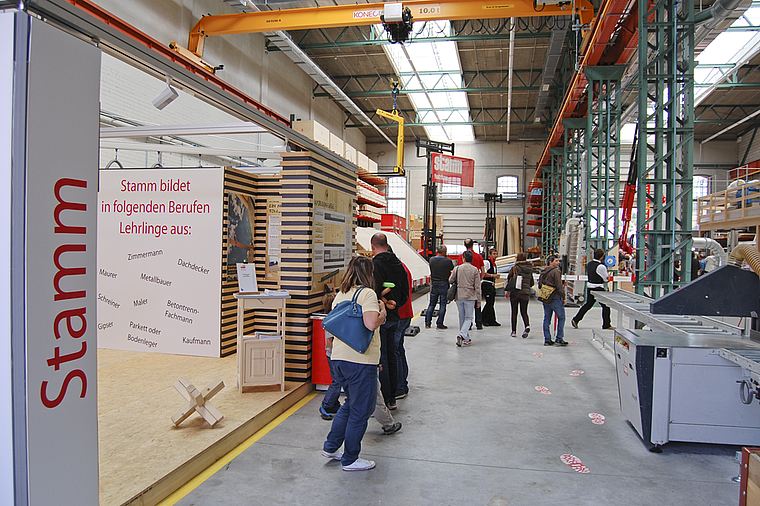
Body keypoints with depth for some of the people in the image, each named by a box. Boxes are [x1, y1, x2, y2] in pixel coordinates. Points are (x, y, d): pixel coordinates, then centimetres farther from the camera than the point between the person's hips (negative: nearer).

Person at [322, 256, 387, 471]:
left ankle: (331, 447, 30)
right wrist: (382, 313, -7)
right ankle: (350, 459, 17)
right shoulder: (367, 294, -12)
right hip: (361, 359, -8)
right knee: (360, 410, 6)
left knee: (350, 403, 25)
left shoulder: (340, 294, 11)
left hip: (340, 357, 8)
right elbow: (371, 324, -24)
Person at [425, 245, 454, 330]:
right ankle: (439, 325, 7)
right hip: (444, 285, -3)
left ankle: (427, 323, 15)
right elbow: (453, 269, 3)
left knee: (431, 304, 14)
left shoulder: (431, 260, -4)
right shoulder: (448, 261, -13)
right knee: (442, 305, 5)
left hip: (434, 285, 3)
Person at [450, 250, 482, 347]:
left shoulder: (457, 268, 0)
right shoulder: (475, 270, -3)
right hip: (470, 297, -2)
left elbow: (450, 280, 8)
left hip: (459, 297, 2)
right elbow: (477, 287, -2)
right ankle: (462, 335, -17)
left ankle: (466, 338, 17)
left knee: (462, 318, 12)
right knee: (468, 318, 4)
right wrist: (478, 300, 3)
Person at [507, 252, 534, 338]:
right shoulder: (530, 269, 5)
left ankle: (514, 331, 9)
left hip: (515, 293, -3)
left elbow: (508, 279, -9)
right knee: (524, 312, 13)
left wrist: (508, 290, 3)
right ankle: (527, 326, -12)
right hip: (526, 293, 3)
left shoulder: (515, 268, -7)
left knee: (514, 312, 7)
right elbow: (532, 283, 11)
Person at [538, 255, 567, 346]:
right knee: (561, 317, 3)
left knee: (547, 319, 9)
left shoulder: (543, 272, 13)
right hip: (555, 298, -8)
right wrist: (563, 297, -6)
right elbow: (559, 286, -14)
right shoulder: (555, 271, -11)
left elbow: (540, 285, 16)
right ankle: (559, 338, 1)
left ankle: (547, 340, 11)